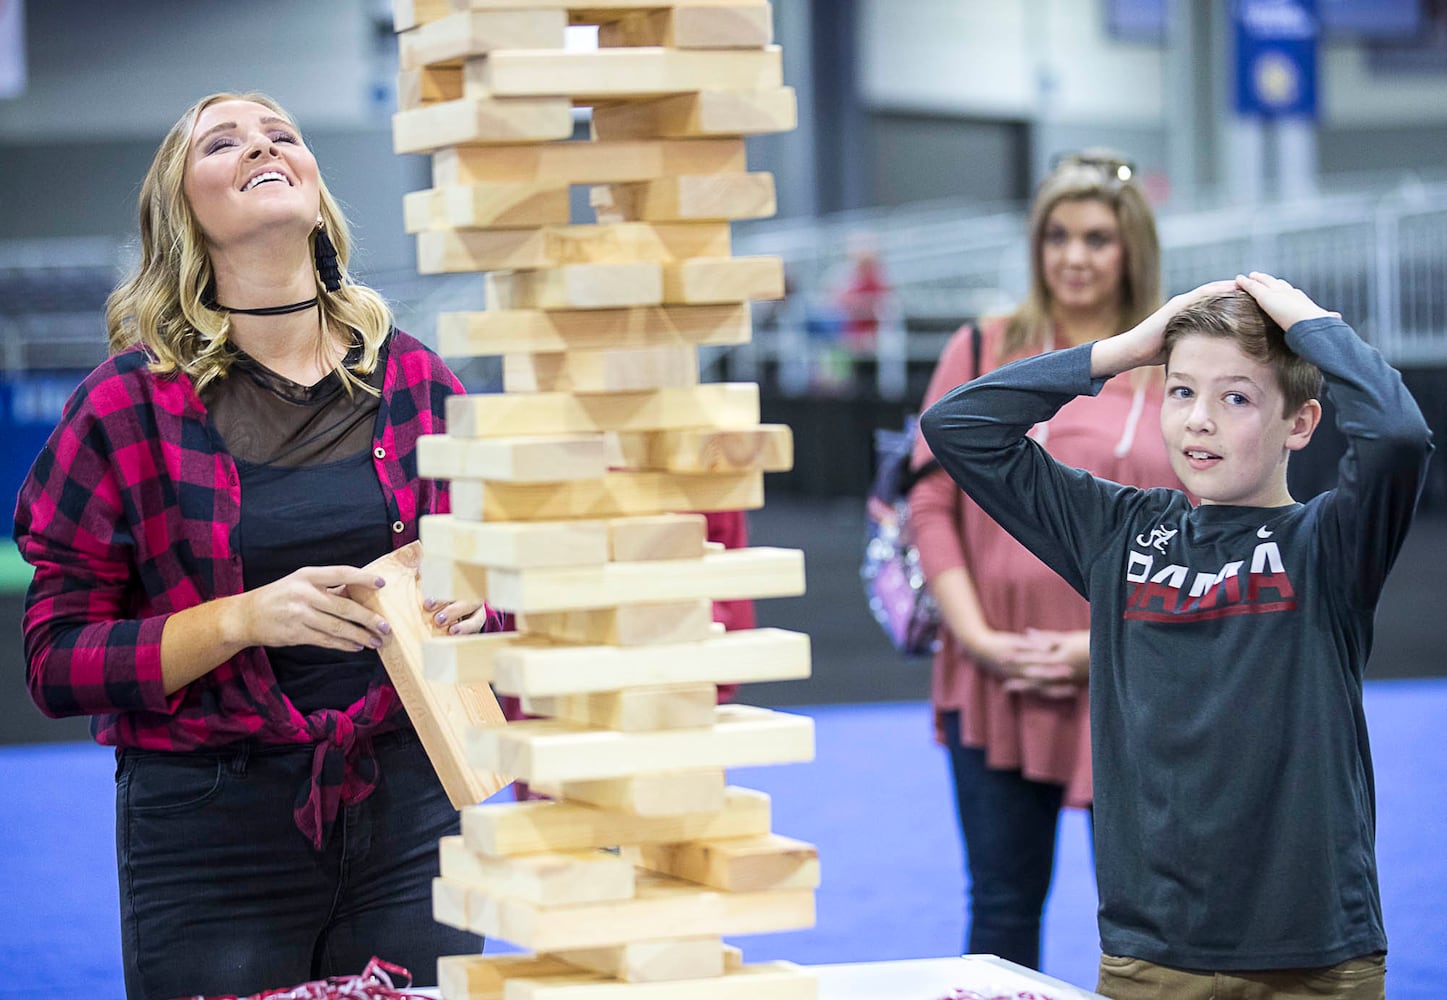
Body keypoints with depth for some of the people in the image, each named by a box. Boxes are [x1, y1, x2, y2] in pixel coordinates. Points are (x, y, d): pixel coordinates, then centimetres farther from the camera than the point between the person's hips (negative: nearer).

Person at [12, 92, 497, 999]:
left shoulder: (417, 381, 7)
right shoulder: (130, 404, -3)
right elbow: (56, 663, -6)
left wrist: (475, 600, -5)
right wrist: (243, 620, -19)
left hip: (407, 811, 3)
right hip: (211, 830, -3)